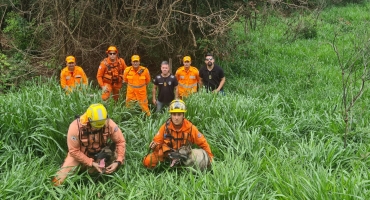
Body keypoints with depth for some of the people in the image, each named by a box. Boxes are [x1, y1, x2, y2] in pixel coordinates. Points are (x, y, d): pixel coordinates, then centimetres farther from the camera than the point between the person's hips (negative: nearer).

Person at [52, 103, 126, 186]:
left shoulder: (109, 124, -27)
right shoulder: (76, 127, -32)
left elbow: (121, 142, -14)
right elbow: (74, 151, -23)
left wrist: (118, 162, -25)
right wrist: (91, 163, -26)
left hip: (98, 154, 2)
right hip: (78, 154, -2)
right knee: (58, 181, -10)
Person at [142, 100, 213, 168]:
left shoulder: (190, 128, -13)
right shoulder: (165, 127, -11)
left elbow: (203, 143, -4)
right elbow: (157, 141, -3)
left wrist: (210, 156, -8)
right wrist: (155, 146, -26)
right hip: (167, 155, -1)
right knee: (147, 161, -21)